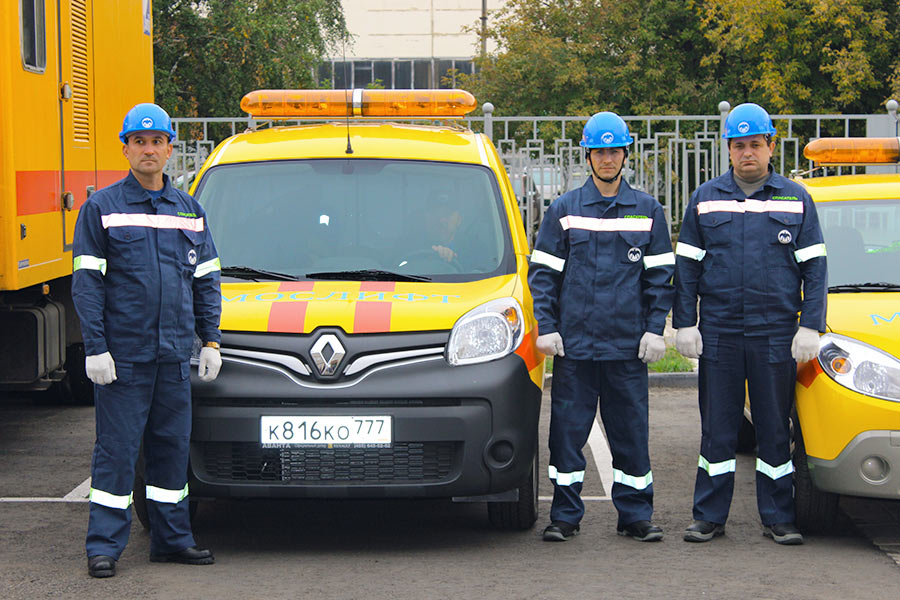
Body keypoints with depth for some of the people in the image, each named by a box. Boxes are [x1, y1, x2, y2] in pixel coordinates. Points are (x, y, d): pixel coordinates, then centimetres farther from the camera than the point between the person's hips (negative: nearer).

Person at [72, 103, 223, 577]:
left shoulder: (189, 211, 14)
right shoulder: (101, 209, 0)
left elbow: (207, 281, 16)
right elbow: (87, 283, -4)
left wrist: (210, 340, 7)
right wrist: (95, 347, -11)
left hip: (175, 356, 4)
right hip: (122, 355, -4)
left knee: (173, 446, 10)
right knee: (116, 449, -2)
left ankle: (172, 539, 19)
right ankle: (104, 545, 4)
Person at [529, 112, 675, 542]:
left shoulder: (648, 212, 9)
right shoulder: (563, 210, 7)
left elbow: (660, 275, 10)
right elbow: (543, 272, 7)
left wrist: (655, 329, 0)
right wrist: (546, 327, -3)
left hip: (628, 344, 0)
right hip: (573, 342, 0)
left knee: (631, 428, 3)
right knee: (567, 429, 2)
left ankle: (635, 514, 12)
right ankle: (565, 515, 11)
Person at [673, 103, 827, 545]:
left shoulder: (796, 200, 6)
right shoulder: (705, 199, 7)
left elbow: (814, 268, 5)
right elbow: (686, 267, 8)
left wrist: (810, 327, -3)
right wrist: (684, 325, 1)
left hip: (776, 334, 0)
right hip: (718, 332, 1)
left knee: (775, 427, 5)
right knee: (717, 427, 5)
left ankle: (778, 518, 13)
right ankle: (709, 517, 12)